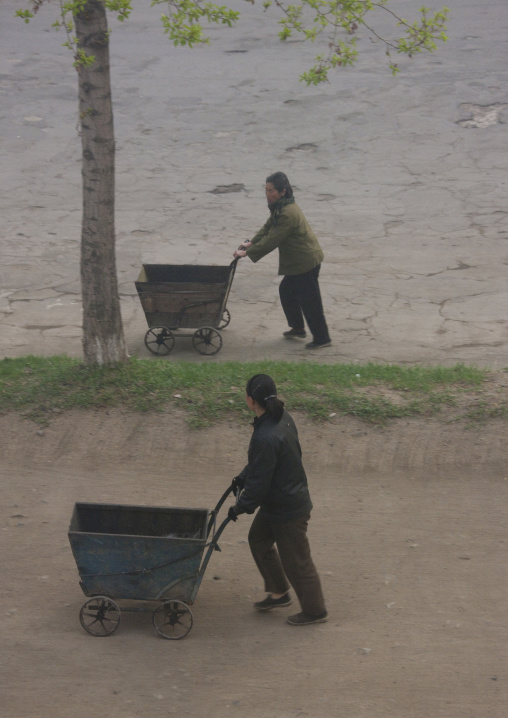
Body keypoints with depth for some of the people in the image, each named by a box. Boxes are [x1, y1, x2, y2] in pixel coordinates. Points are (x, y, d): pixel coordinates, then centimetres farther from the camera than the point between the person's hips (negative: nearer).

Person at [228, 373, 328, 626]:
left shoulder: (266, 438, -33)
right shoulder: (282, 418, -3)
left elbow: (259, 482, -25)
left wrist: (240, 508, -11)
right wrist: (243, 477, 15)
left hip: (288, 510, -10)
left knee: (296, 561, 7)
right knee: (258, 539, 24)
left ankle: (315, 611, 25)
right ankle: (279, 593, 38)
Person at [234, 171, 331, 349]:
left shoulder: (288, 214, -27)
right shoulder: (279, 208, 7)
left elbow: (272, 241, -26)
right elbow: (267, 228, 16)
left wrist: (248, 253, -20)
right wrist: (251, 243, 3)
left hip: (306, 261, -11)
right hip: (298, 261, 11)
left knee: (309, 301, -2)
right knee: (286, 291, 21)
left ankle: (322, 338, 10)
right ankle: (298, 328, 35)